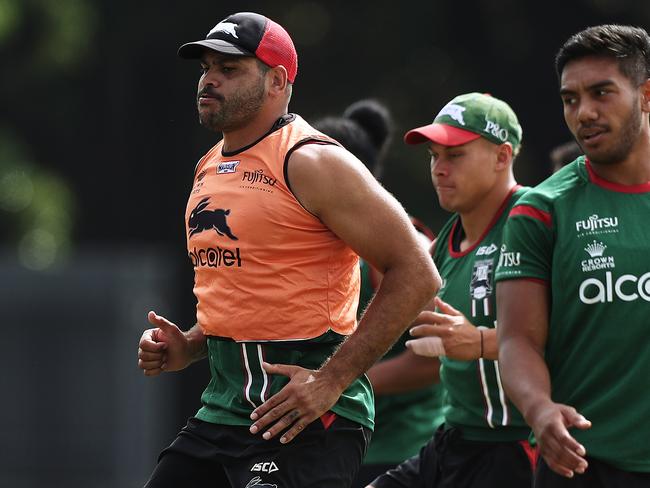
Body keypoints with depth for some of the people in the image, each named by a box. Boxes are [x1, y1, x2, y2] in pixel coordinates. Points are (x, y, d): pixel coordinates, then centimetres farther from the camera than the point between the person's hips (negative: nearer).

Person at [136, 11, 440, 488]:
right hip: (221, 409, 9)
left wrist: (332, 380, -19)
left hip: (305, 420, -9)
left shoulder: (310, 163, -11)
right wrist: (187, 347, 10)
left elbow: (415, 274, -16)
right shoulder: (210, 170, 16)